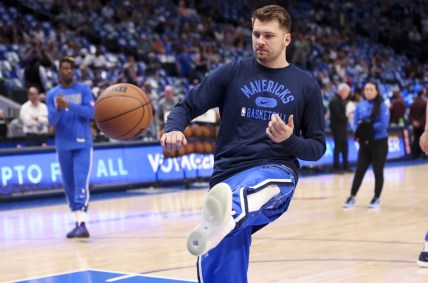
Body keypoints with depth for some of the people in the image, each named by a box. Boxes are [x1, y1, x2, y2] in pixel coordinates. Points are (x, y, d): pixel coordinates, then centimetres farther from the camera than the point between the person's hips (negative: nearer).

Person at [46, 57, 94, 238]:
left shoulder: (84, 89, 1)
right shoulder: (52, 94, 6)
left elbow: (91, 112, -10)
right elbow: (52, 121, -2)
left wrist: (69, 105, -21)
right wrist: (58, 109, -23)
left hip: (82, 144, -3)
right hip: (63, 145, 3)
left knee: (81, 182, -15)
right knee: (68, 184, 7)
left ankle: (82, 223, -22)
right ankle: (78, 222, 18)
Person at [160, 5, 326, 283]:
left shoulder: (306, 86, 8)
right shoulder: (232, 72, 8)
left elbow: (317, 147, 10)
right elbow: (187, 106, 7)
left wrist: (289, 141, -12)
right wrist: (173, 129, -17)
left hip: (277, 171, -2)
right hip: (228, 174, 2)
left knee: (254, 187, -42)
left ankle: (223, 220, -74)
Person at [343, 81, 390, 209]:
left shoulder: (382, 106, -8)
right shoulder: (360, 106, 5)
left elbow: (383, 124, -16)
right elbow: (355, 123, 2)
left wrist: (368, 126, -17)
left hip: (379, 142, -3)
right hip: (364, 142, 3)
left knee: (378, 171, 4)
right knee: (359, 170, 6)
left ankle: (377, 198, 15)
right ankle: (352, 197, 13)